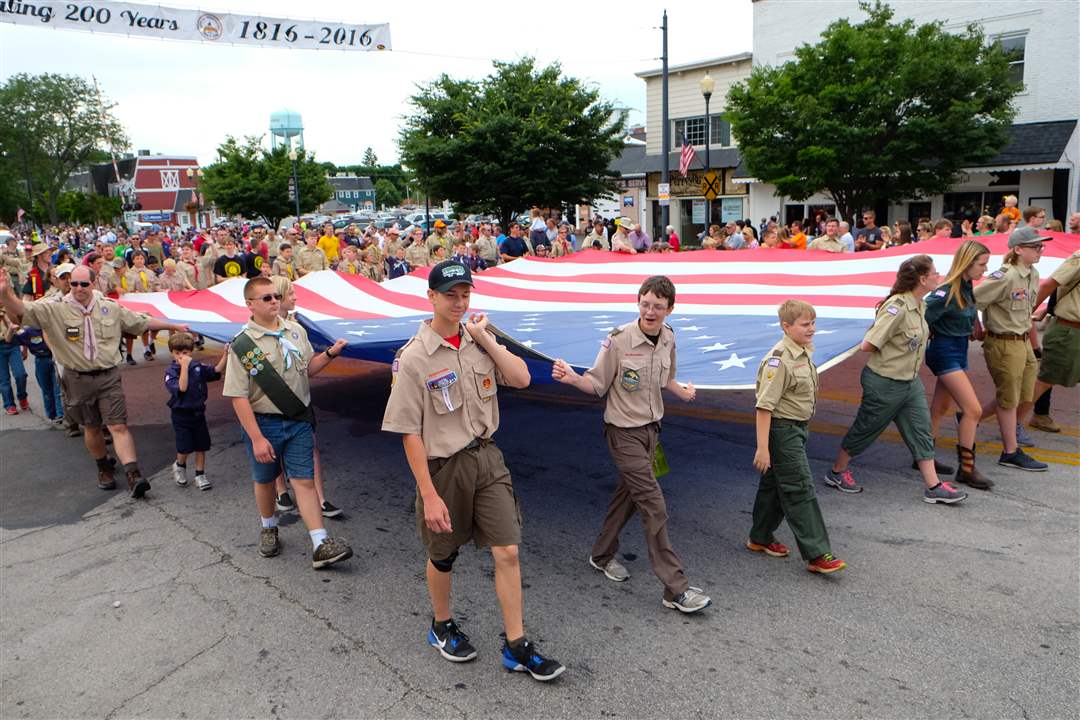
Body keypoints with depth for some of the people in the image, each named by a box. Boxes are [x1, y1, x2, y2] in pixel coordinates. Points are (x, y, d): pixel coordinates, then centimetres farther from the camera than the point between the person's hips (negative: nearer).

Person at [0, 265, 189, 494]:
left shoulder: (111, 308, 3)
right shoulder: (55, 310, -5)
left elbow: (142, 322, 14)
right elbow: (21, 310, -18)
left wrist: (173, 326, 21)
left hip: (109, 377, 0)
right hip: (78, 379, 0)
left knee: (119, 426, -8)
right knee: (91, 428, 14)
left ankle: (134, 475, -13)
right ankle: (104, 467, 35)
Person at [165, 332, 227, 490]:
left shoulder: (197, 367, 0)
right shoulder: (171, 372, -12)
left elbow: (216, 371, -11)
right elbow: (182, 388, -27)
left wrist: (225, 356, -24)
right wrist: (184, 366, -31)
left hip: (198, 412, 4)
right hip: (181, 415, -4)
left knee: (201, 445, 8)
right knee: (185, 448, -1)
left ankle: (200, 474, 21)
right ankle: (180, 466, 30)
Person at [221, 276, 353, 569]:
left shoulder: (296, 331, 3)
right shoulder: (242, 345, -12)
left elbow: (307, 368, 17)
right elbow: (239, 397, -13)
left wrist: (329, 353, -2)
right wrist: (257, 438, -17)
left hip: (298, 420, 3)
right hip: (264, 422, -2)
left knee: (304, 480, -1)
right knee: (265, 480, 16)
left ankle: (320, 545, -2)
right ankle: (269, 528, 42)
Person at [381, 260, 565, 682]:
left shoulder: (478, 340, 2)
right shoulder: (414, 357, -15)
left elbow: (521, 378, -7)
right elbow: (409, 432, -15)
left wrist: (484, 336, -9)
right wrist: (429, 495, -16)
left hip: (487, 457, 4)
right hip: (444, 467, -4)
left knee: (507, 551, 3)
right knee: (442, 556, 15)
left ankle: (516, 647, 17)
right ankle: (442, 626, 42)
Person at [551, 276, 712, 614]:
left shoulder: (667, 337, 0)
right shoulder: (618, 340, -19)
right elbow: (597, 384, -12)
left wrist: (683, 393, 23)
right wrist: (572, 378, -29)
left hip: (651, 427, 7)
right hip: (625, 431, -7)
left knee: (628, 494, 18)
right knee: (654, 505, -9)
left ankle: (602, 555, 39)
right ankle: (676, 589, -2)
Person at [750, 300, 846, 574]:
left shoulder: (804, 353, 7)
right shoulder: (779, 360, -22)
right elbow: (765, 405, -24)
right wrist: (762, 447, -25)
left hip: (797, 428, 9)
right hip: (782, 429, -9)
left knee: (775, 484, 18)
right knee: (800, 489, -7)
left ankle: (760, 538, 31)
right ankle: (817, 554, -2)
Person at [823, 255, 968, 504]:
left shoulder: (920, 306, 3)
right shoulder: (897, 308, -25)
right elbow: (867, 345, -26)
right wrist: (886, 351, -10)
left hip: (911, 381, 8)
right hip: (884, 383, -8)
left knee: (921, 431, 8)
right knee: (866, 429, 8)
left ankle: (933, 487, 14)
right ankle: (836, 472, 26)